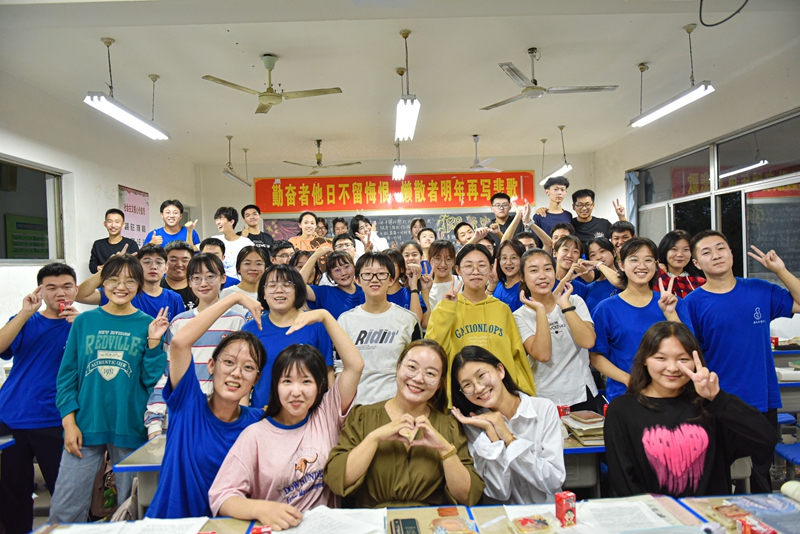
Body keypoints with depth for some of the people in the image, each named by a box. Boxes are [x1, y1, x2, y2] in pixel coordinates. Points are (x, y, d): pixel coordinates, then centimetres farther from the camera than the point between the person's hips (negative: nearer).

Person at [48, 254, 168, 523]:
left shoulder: (148, 325, -1)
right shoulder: (84, 321, 3)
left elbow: (151, 379, -4)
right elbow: (67, 374, 5)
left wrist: (154, 342, -17)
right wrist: (69, 421, -3)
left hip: (130, 428, -1)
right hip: (85, 426, 1)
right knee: (63, 510, 5)